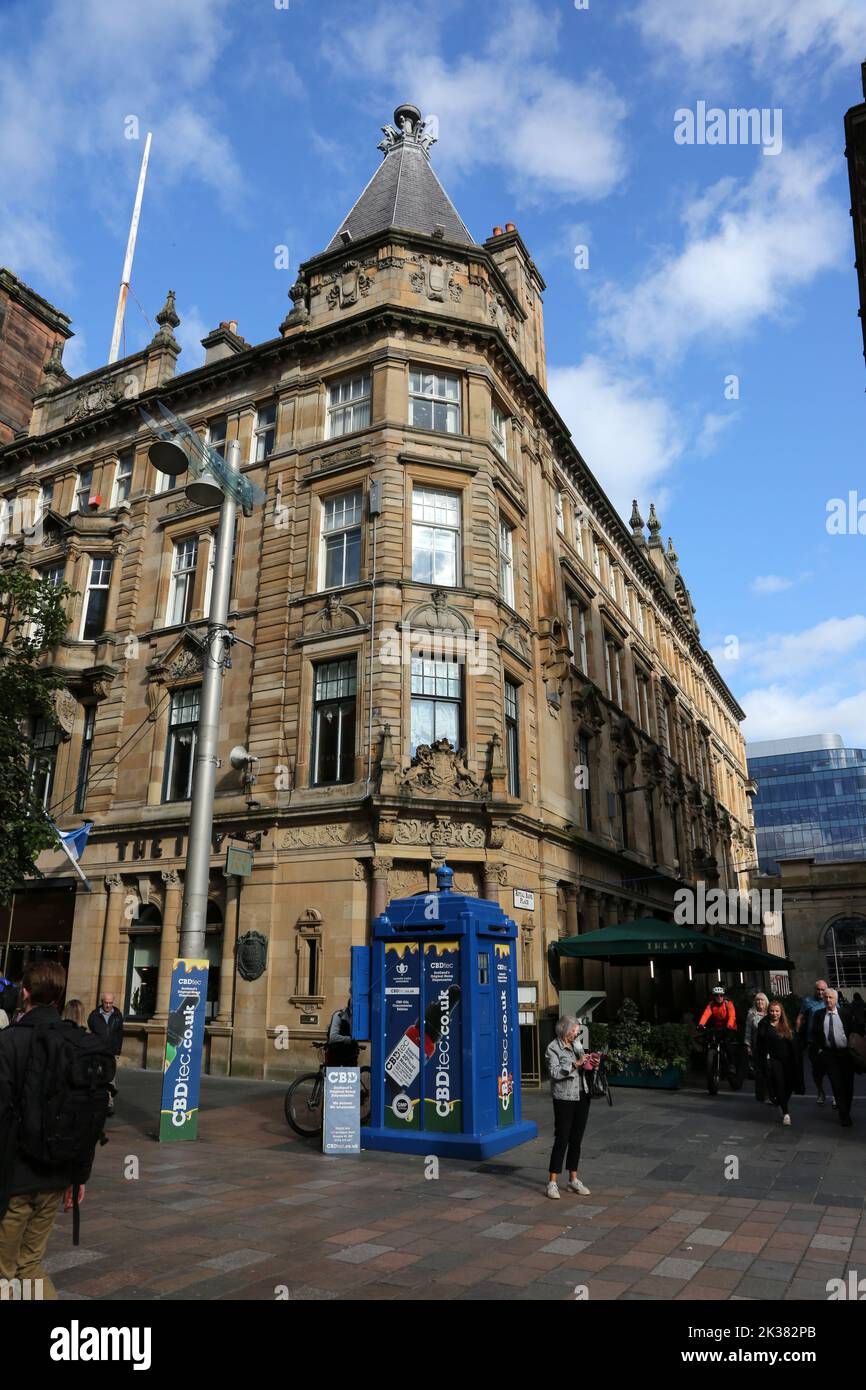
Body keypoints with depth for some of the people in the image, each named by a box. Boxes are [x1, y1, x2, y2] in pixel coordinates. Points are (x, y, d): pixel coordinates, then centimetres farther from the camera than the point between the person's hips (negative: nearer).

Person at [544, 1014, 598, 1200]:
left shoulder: (577, 1044, 11)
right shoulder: (553, 1048, -10)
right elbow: (554, 1072, -20)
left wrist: (592, 1064, -1)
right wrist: (575, 1064, -24)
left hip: (582, 1097, 6)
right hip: (564, 1099, -6)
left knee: (576, 1139, 12)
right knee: (562, 1139, -5)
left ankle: (573, 1180, 22)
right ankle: (553, 1182, 4)